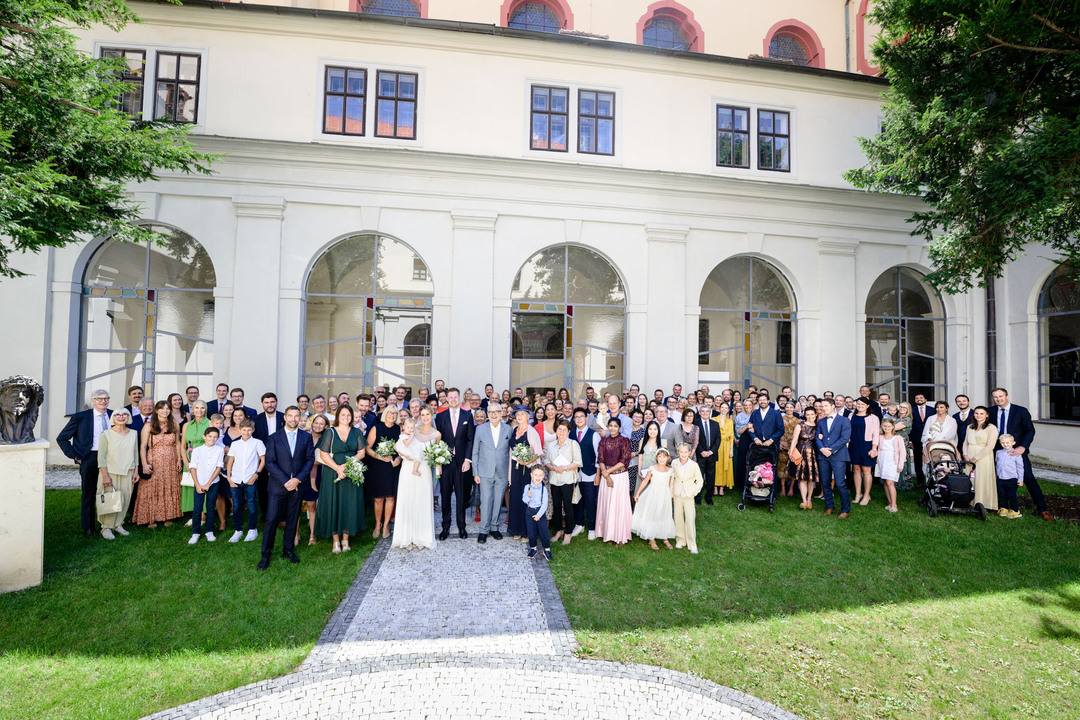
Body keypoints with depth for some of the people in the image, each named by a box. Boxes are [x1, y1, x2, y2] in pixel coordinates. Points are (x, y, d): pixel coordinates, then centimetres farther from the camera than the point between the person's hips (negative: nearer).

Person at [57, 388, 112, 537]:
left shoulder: (114, 416, 5)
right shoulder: (80, 417, -3)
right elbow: (61, 438, 3)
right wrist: (74, 456, -3)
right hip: (89, 458, -2)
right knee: (88, 494, 7)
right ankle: (88, 527, 19)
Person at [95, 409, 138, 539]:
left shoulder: (133, 434, 7)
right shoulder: (106, 435, -5)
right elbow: (101, 457, -6)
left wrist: (136, 472, 8)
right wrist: (105, 475, -12)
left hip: (127, 473, 3)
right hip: (110, 473, -3)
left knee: (125, 500, 5)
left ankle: (118, 524, 19)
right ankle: (106, 527, 12)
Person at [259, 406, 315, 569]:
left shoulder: (306, 437, 4)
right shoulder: (274, 438, 0)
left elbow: (310, 459, 2)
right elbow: (270, 462, -5)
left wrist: (298, 479, -10)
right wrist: (285, 481, -13)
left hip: (297, 484, 2)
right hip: (278, 485, -2)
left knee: (293, 519, 9)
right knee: (272, 519, -1)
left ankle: (288, 550, 23)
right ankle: (266, 554, 11)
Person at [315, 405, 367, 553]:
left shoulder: (357, 432, 6)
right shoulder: (329, 432, 0)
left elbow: (362, 452, 2)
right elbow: (323, 454, -5)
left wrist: (347, 465, -13)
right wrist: (337, 468, -17)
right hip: (333, 473, -2)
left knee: (349, 505, 3)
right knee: (333, 505, 1)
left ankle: (345, 539, 13)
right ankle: (336, 540, 11)